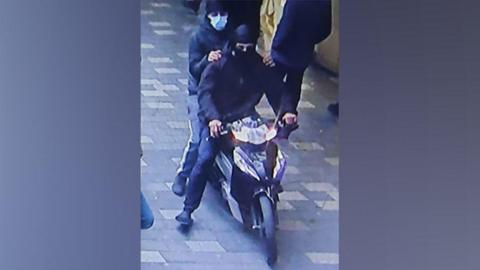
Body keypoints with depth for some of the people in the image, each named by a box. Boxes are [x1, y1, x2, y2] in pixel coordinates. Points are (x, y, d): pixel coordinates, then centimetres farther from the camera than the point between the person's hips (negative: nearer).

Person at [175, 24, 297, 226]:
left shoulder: (260, 67, 4)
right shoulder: (218, 65, -6)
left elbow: (277, 90, 3)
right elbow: (205, 92, -18)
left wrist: (286, 111, -19)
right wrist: (212, 118, -36)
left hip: (246, 119, 3)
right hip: (217, 120, -3)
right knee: (205, 159, -21)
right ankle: (188, 208, -13)